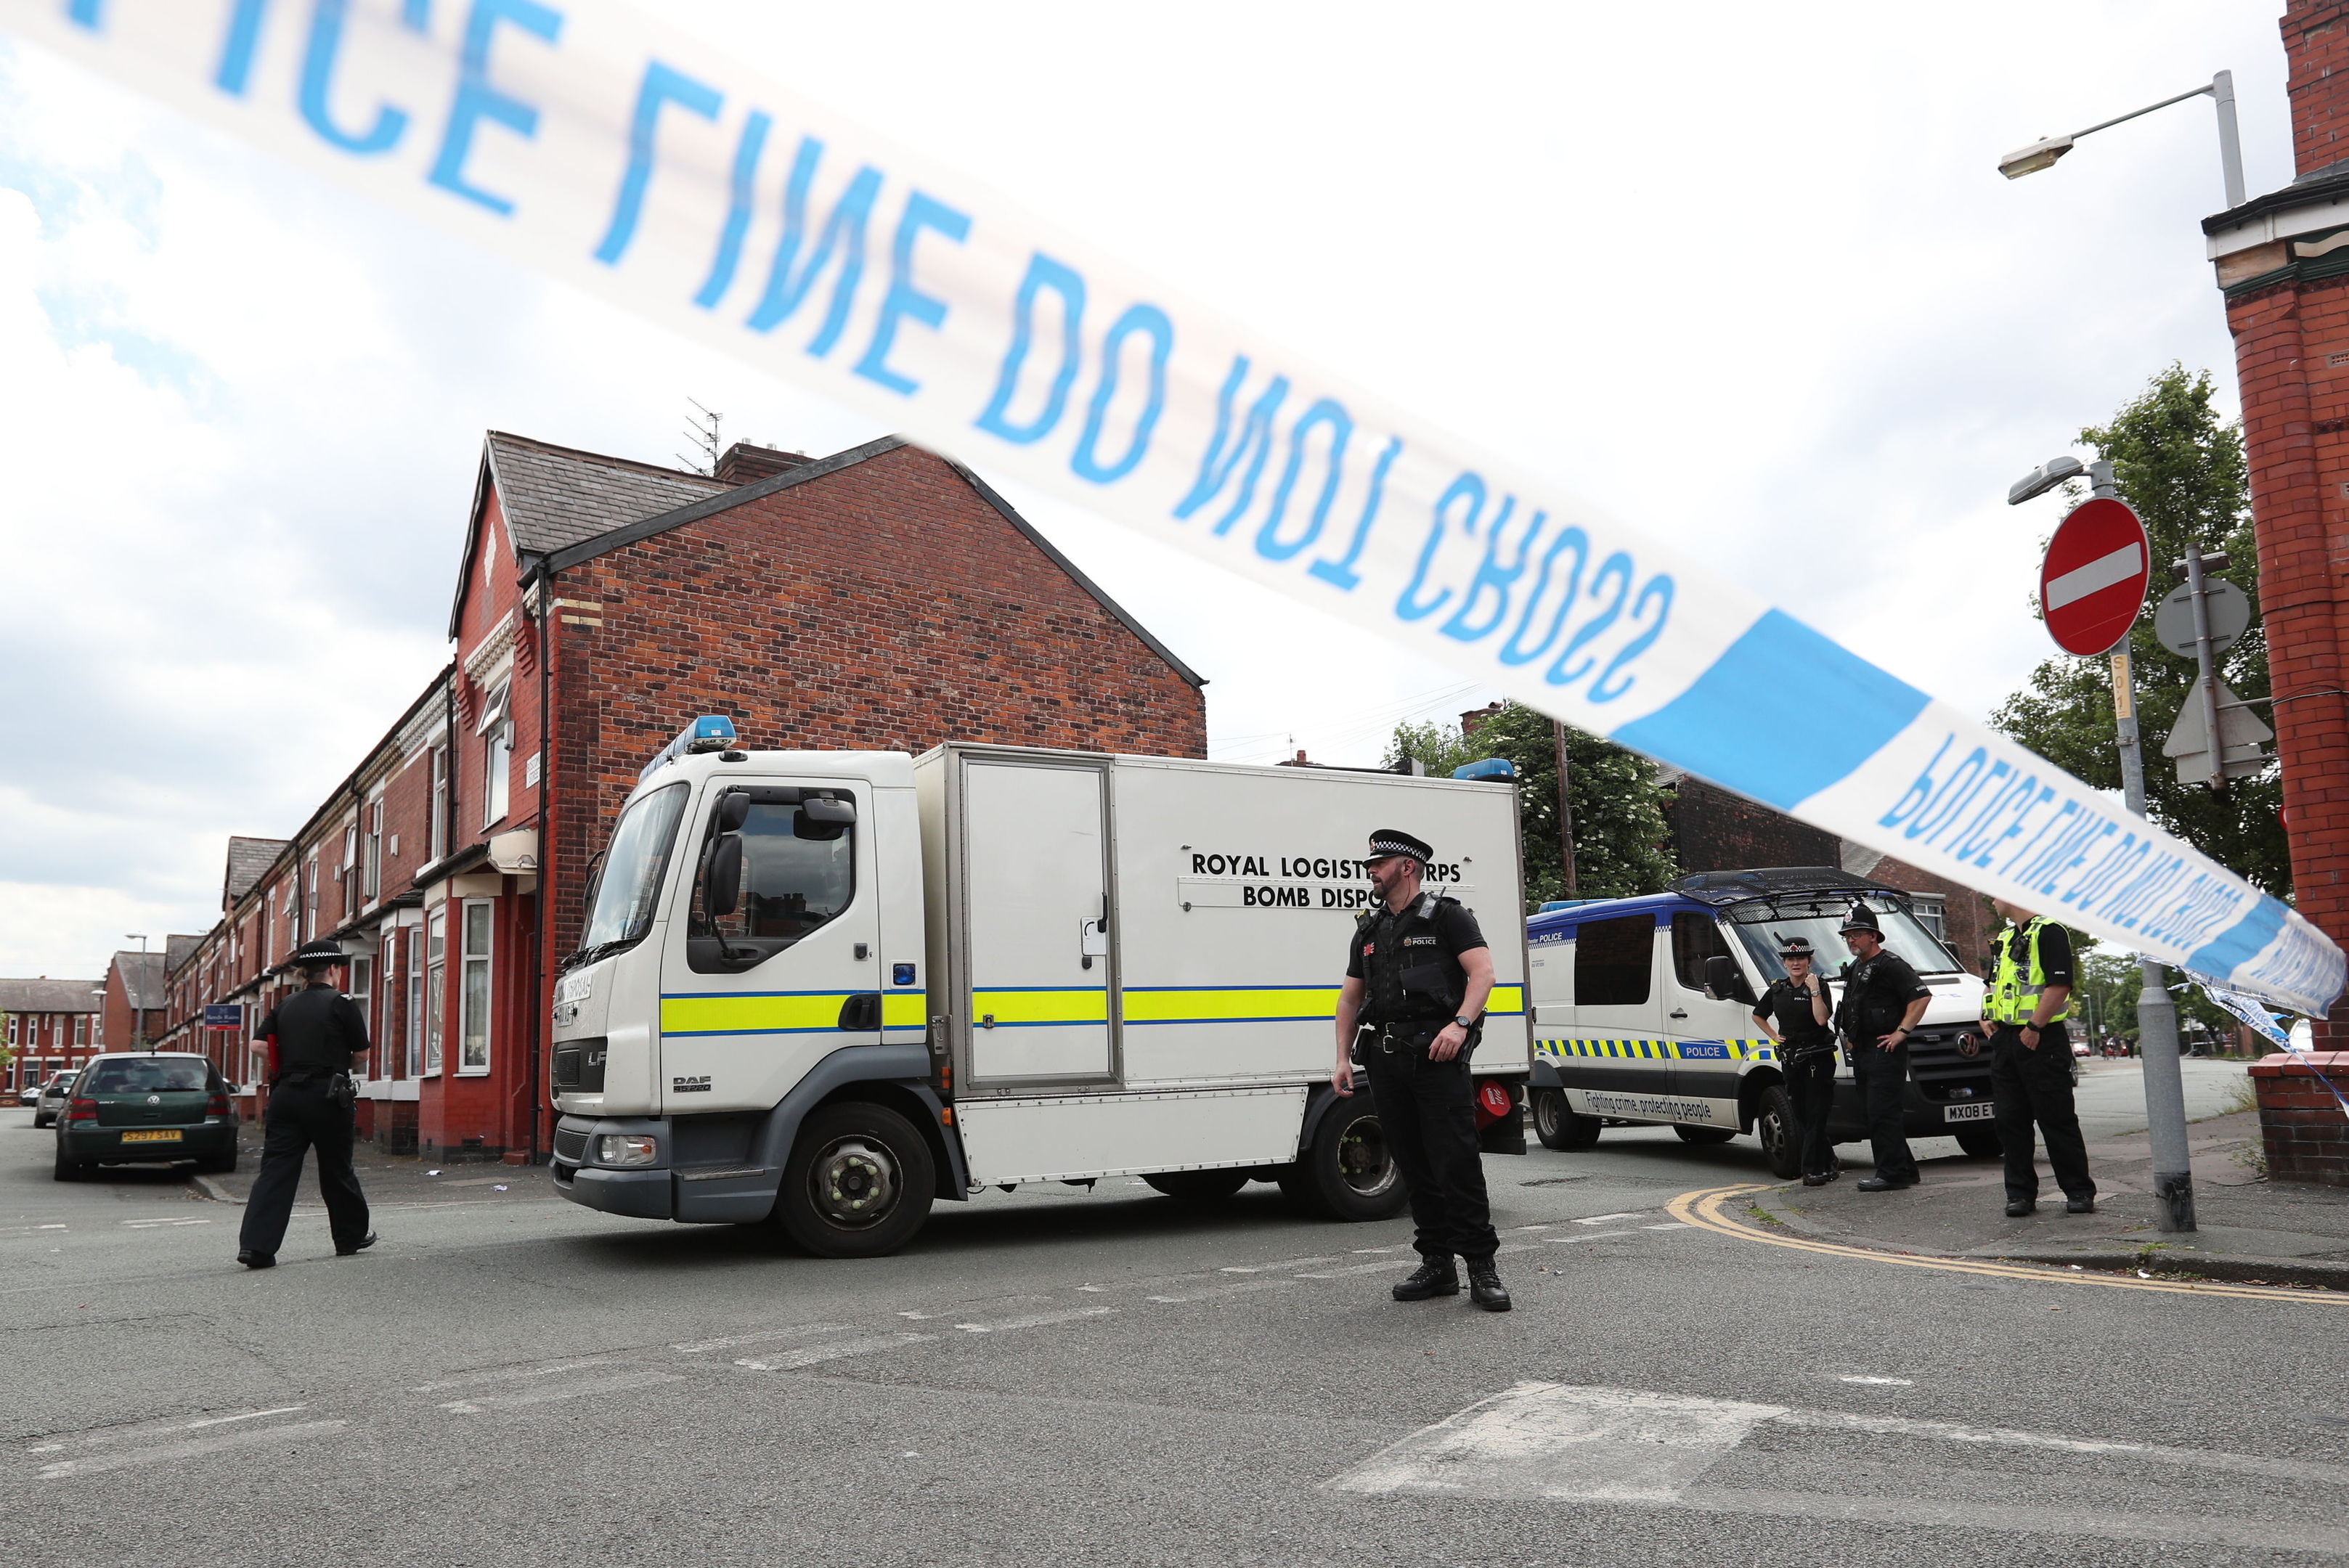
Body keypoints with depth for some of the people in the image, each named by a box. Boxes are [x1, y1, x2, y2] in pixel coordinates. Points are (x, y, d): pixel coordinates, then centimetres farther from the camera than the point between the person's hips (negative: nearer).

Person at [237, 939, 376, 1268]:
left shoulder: (285, 1006, 10)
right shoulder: (342, 1004, -5)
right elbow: (361, 1053, -1)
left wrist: (291, 1061, 16)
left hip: (286, 1094, 4)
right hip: (327, 1096, -4)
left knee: (276, 1169, 1)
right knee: (337, 1170, 9)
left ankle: (255, 1245, -10)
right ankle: (351, 1237, 24)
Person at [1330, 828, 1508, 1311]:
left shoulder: (1447, 917, 4)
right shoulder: (1368, 931, 21)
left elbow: (1483, 972, -7)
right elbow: (1350, 999, 23)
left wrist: (1459, 1024, -22)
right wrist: (1343, 1059, 13)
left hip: (1436, 1054, -6)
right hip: (1386, 1059, 6)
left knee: (1456, 1161, -9)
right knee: (1413, 1166, 8)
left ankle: (1481, 1265, -4)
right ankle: (1436, 1264, 15)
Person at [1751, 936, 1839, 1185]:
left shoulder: (1819, 985, -5)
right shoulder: (1777, 989, 9)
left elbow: (1821, 1019, -20)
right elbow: (1758, 1015, 25)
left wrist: (1814, 990, -20)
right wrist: (1773, 1035, 13)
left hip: (1818, 1059, -6)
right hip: (1790, 1060, 6)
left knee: (1815, 1116, -6)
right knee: (1800, 1116, 8)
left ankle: (1813, 1169, -5)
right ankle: (1828, 1164, 19)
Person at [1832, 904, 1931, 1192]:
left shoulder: (1890, 965, -10)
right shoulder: (1854, 968, 20)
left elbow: (1922, 996, -19)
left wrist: (1901, 1032, -19)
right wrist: (1849, 1036, 22)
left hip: (1885, 1052, -10)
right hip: (1861, 1054, 10)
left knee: (1883, 1114, -11)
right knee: (1877, 1115, 12)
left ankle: (1891, 1174, -9)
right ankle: (1904, 1169, 19)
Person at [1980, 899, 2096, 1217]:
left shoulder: (2049, 932, -9)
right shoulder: (2004, 939, 19)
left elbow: (2059, 985, -18)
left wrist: (2034, 1027, -21)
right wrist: (1986, 1018, 11)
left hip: (2042, 1042, -8)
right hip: (2005, 1041, 8)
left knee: (2057, 1119, -2)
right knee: (2010, 1121, 7)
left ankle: (2080, 1191, 8)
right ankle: (2020, 1193, 13)